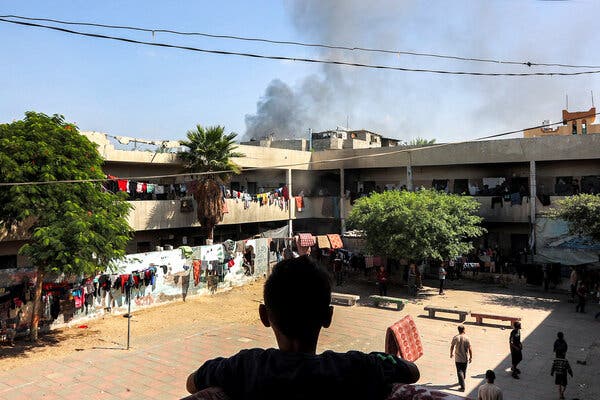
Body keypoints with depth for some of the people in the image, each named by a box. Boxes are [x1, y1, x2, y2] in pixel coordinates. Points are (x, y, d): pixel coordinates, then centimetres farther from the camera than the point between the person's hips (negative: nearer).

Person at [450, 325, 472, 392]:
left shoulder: (455, 338, -10)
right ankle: (461, 382, 41)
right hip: (465, 358, 1)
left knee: (460, 372, 1)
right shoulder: (467, 338, -13)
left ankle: (462, 387, -8)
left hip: (458, 358, -1)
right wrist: (471, 357, 0)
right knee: (464, 371, 21)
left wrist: (451, 353, 17)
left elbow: (452, 347, 0)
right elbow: (470, 348, -12)